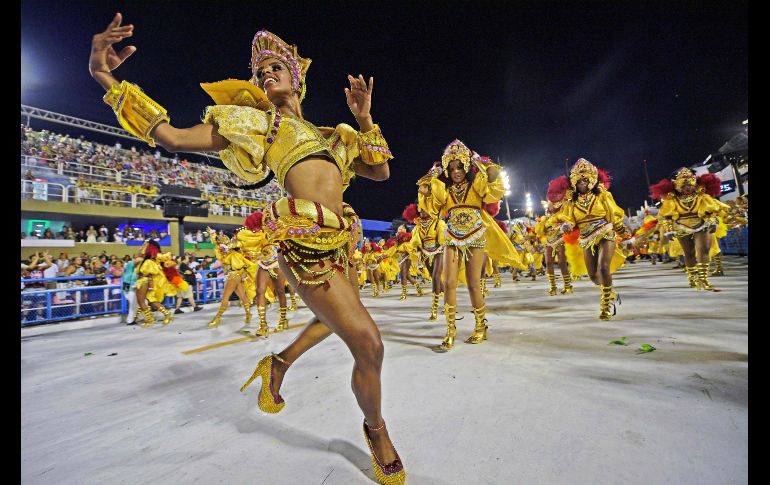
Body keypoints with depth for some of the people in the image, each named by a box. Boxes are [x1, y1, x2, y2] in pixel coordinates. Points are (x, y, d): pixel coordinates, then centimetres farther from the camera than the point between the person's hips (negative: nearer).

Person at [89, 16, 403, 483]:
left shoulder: (329, 134, 24)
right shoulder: (256, 122, 12)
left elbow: (380, 171, 18)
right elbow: (172, 137, 6)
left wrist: (364, 117, 13)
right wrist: (104, 76, -2)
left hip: (340, 242, 8)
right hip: (306, 242, -8)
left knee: (338, 318, 27)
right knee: (369, 343, -9)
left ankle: (279, 363, 46)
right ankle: (377, 432, 20)